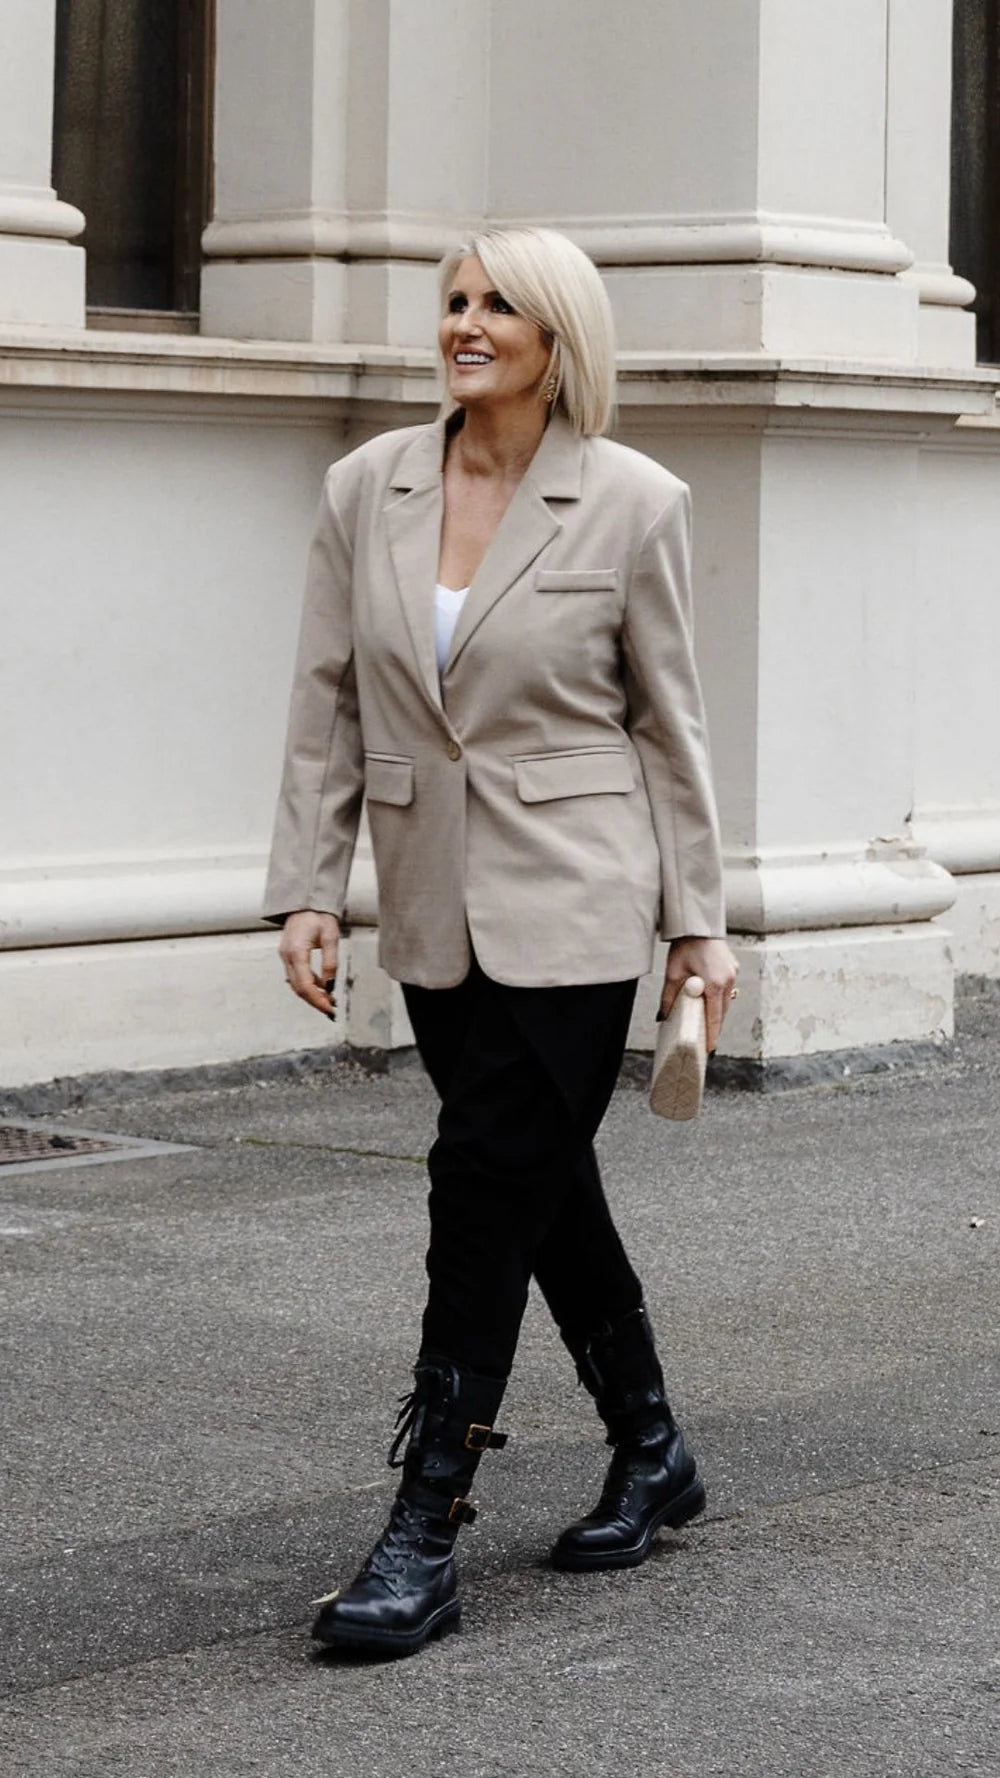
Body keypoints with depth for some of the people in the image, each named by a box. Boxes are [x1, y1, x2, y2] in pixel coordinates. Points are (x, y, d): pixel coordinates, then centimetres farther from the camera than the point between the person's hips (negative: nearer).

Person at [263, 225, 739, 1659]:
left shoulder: (633, 504, -6)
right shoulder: (368, 489, 3)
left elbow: (669, 722, 0)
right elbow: (328, 706, 6)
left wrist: (698, 921, 1)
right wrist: (307, 889, -1)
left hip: (572, 906, -5)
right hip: (434, 909, 5)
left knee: (489, 1183, -10)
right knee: (544, 1183, 16)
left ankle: (425, 1540, -6)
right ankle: (652, 1455, 35)